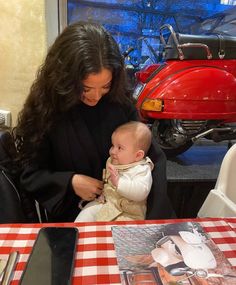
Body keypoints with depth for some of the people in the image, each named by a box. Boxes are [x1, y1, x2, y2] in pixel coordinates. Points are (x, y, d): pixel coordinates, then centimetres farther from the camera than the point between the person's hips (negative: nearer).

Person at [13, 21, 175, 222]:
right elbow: (31, 174, -2)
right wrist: (71, 182, -19)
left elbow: (151, 154, -1)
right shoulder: (44, 108, -11)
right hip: (73, 213, -1)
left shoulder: (119, 100, -6)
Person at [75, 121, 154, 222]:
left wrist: (119, 182, -39)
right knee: (87, 213, -9)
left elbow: (141, 192, -32)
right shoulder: (112, 162, 8)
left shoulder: (142, 170, -16)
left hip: (127, 214, -7)